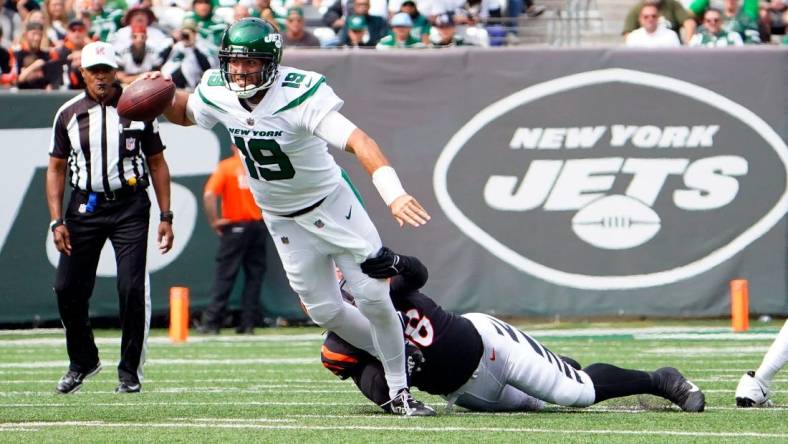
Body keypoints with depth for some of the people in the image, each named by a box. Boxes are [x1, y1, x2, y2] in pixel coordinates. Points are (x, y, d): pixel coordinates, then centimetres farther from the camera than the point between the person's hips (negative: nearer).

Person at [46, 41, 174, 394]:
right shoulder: (69, 114, 4)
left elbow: (157, 163, 7)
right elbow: (56, 169, 9)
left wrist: (165, 216, 2)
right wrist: (57, 222, 0)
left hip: (129, 206, -2)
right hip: (85, 206, 2)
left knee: (132, 289, -10)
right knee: (68, 289, -2)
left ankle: (130, 370, 3)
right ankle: (83, 361, 20)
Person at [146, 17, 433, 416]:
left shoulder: (300, 96, -32)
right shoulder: (217, 93, -12)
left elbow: (358, 142, -42)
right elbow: (185, 114, 13)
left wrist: (393, 193, -57)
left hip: (331, 204, -5)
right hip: (283, 221, 5)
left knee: (373, 298, -6)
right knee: (325, 310, 6)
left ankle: (399, 390, 11)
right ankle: (392, 355, 30)